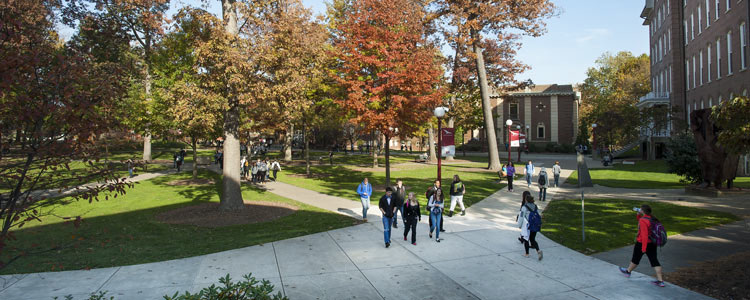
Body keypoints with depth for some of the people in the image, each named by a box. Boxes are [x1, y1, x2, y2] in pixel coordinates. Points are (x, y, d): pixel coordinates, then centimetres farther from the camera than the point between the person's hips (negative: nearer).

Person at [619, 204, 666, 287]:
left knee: (635, 258, 13)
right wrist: (638, 214, 7)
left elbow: (644, 235, -26)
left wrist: (643, 248, -24)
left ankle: (628, 271, 34)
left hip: (642, 243, -7)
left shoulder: (643, 220, -23)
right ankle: (660, 280, 5)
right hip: (653, 243, 7)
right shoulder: (652, 218, 4)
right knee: (654, 260, 7)